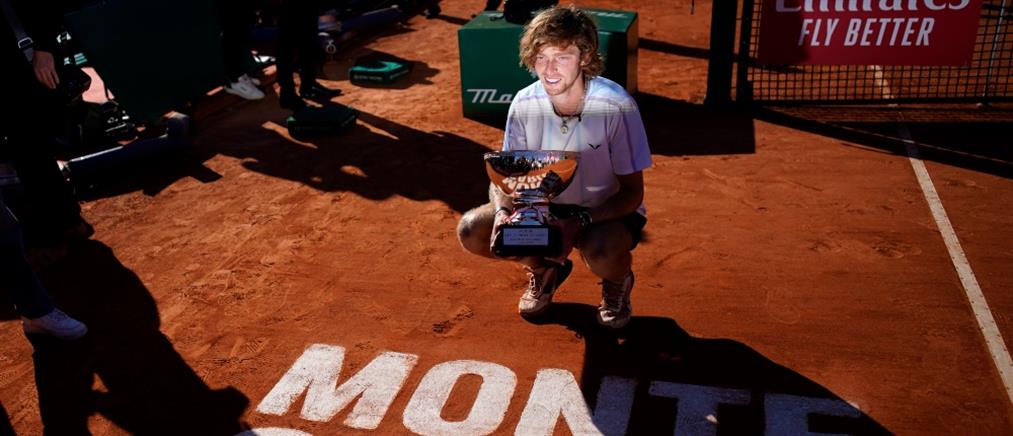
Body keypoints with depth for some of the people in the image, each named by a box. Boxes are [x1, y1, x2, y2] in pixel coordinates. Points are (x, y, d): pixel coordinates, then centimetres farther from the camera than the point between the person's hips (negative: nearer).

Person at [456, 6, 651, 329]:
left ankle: (618, 284, 3)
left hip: (609, 210, -4)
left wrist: (579, 222, -35)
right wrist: (503, 211, -30)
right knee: (472, 231, -17)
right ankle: (545, 271, 13)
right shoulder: (525, 103, -15)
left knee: (602, 255, -38)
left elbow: (632, 192, -19)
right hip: (547, 205, 4)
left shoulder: (616, 106, -25)